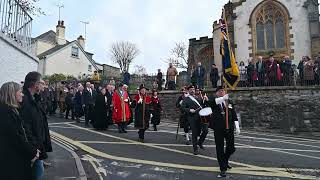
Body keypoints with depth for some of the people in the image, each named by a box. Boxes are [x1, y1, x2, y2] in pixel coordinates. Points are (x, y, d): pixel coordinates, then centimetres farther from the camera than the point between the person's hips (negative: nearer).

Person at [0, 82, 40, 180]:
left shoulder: (11, 109, 10)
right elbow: (15, 137, -23)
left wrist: (32, 150, 4)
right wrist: (32, 152, -13)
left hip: (17, 155, 9)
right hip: (13, 158, -9)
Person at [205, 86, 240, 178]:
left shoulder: (229, 102, 10)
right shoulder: (214, 101, 1)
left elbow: (234, 116, 10)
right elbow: (208, 102, -24)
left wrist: (237, 127, 2)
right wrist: (222, 98, -32)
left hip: (229, 128, 3)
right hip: (218, 129, -2)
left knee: (231, 148, 10)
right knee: (220, 149, 3)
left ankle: (225, 160, 41)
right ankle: (223, 169, 16)